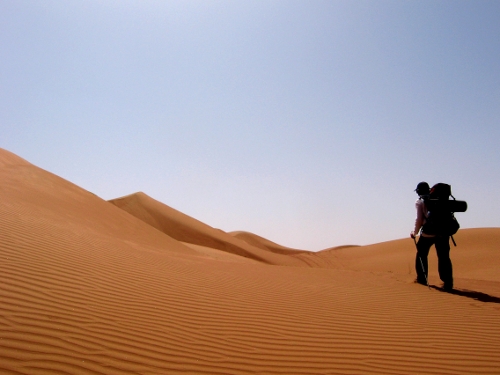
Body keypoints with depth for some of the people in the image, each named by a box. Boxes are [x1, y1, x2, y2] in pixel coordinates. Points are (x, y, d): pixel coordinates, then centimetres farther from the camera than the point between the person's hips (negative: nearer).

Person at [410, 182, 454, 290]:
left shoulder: (419, 202, 3)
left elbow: (419, 219, -3)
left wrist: (415, 232, 9)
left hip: (428, 232, -3)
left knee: (421, 254, 16)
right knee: (444, 257, 5)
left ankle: (422, 278, 23)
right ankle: (448, 282, -1)